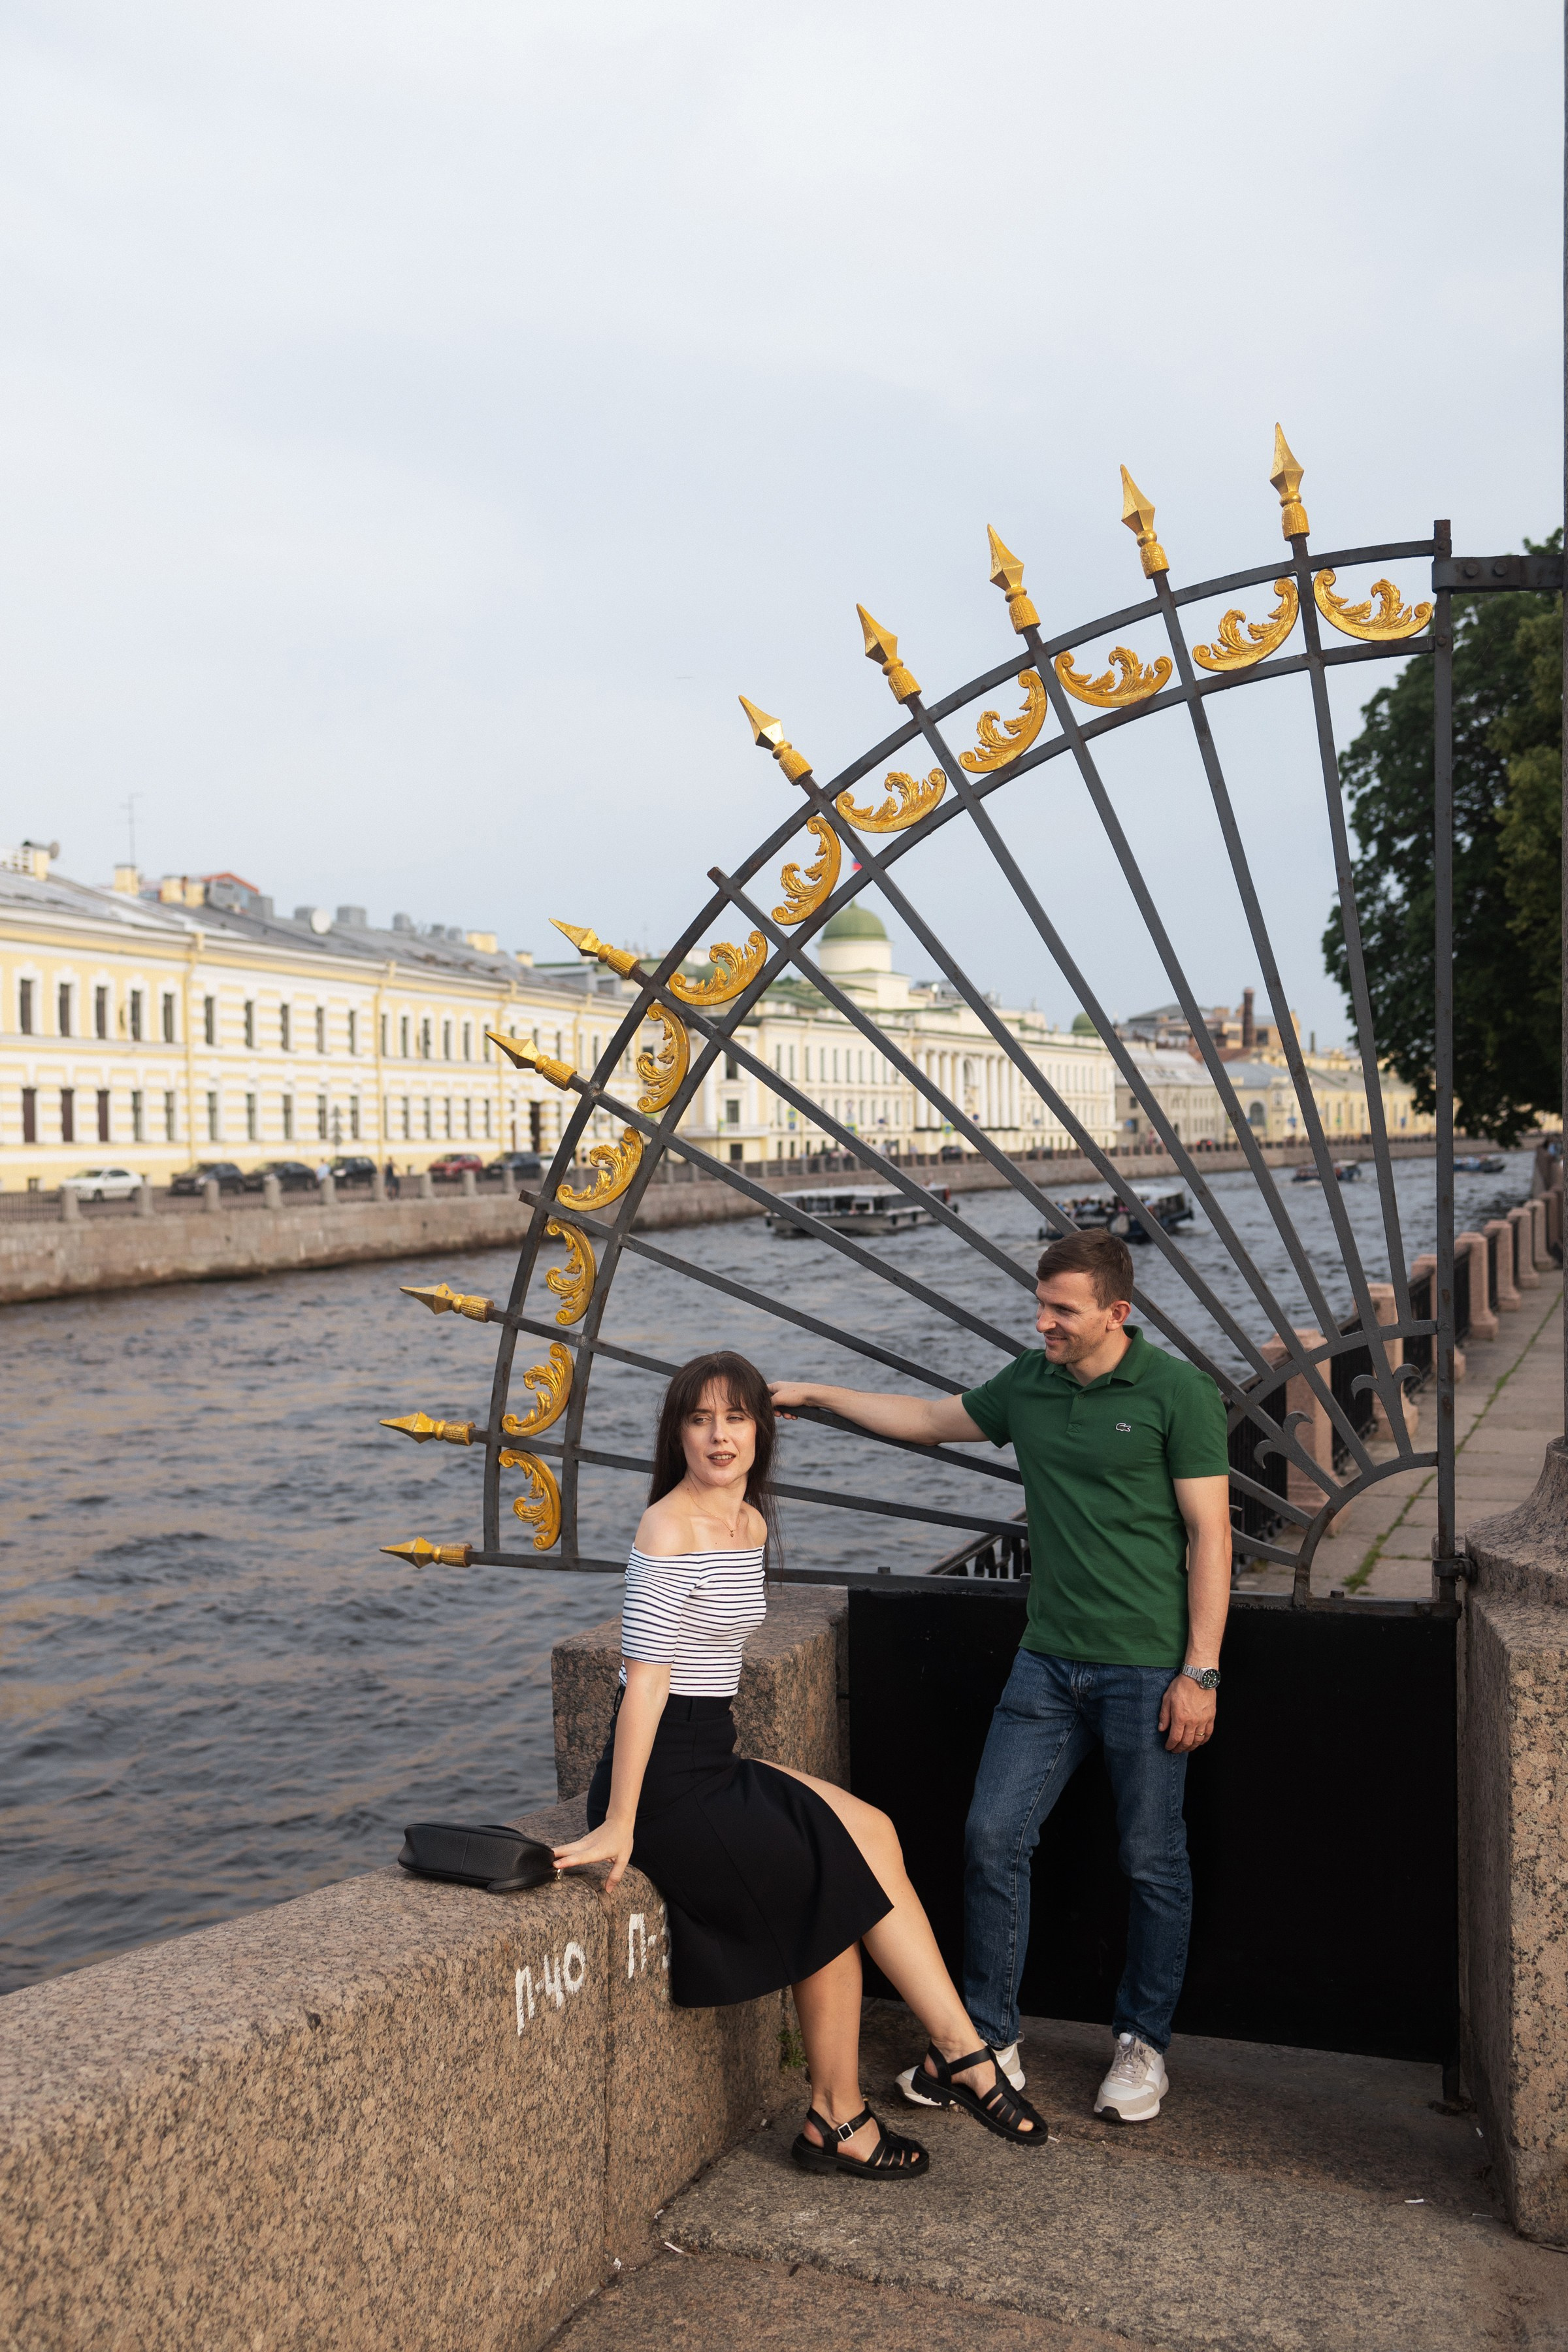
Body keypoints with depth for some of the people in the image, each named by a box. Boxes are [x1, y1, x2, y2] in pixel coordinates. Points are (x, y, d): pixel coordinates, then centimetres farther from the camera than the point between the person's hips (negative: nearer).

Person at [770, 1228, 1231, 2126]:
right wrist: (814, 1393, 20)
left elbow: (1209, 1535, -9)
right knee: (994, 1835, 1)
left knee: (1154, 1860, 6)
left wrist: (1201, 1672, -13)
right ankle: (989, 2041, 15)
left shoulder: (1176, 1392, -9)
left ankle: (1143, 2046, 25)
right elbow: (933, 1418, 23)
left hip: (1148, 1668, -5)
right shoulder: (1028, 1384, 7)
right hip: (1050, 1658, 5)